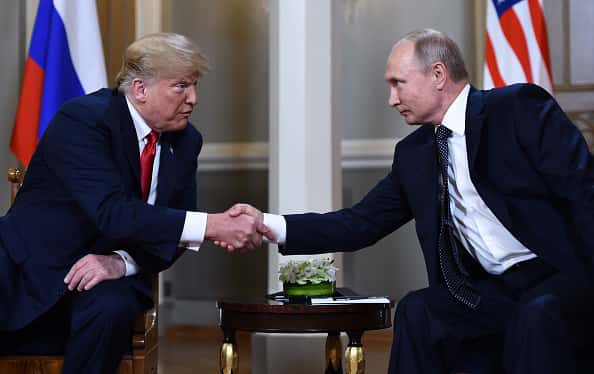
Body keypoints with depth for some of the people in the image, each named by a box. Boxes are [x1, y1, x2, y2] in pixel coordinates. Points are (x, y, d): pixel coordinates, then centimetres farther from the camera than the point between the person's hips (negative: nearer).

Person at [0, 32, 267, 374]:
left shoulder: (186, 140, 3)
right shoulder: (82, 119, -17)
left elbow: (172, 233, 4)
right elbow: (111, 212, -29)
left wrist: (122, 262, -18)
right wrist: (213, 225, -33)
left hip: (109, 272, 5)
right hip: (36, 267, -5)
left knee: (112, 308, -31)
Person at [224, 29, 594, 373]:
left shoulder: (521, 109, -8)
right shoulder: (413, 153, 10)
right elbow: (362, 223, 10)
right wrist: (268, 225, 0)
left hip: (564, 276, -5)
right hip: (494, 291, 6)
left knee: (537, 314, -34)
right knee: (416, 311, -17)